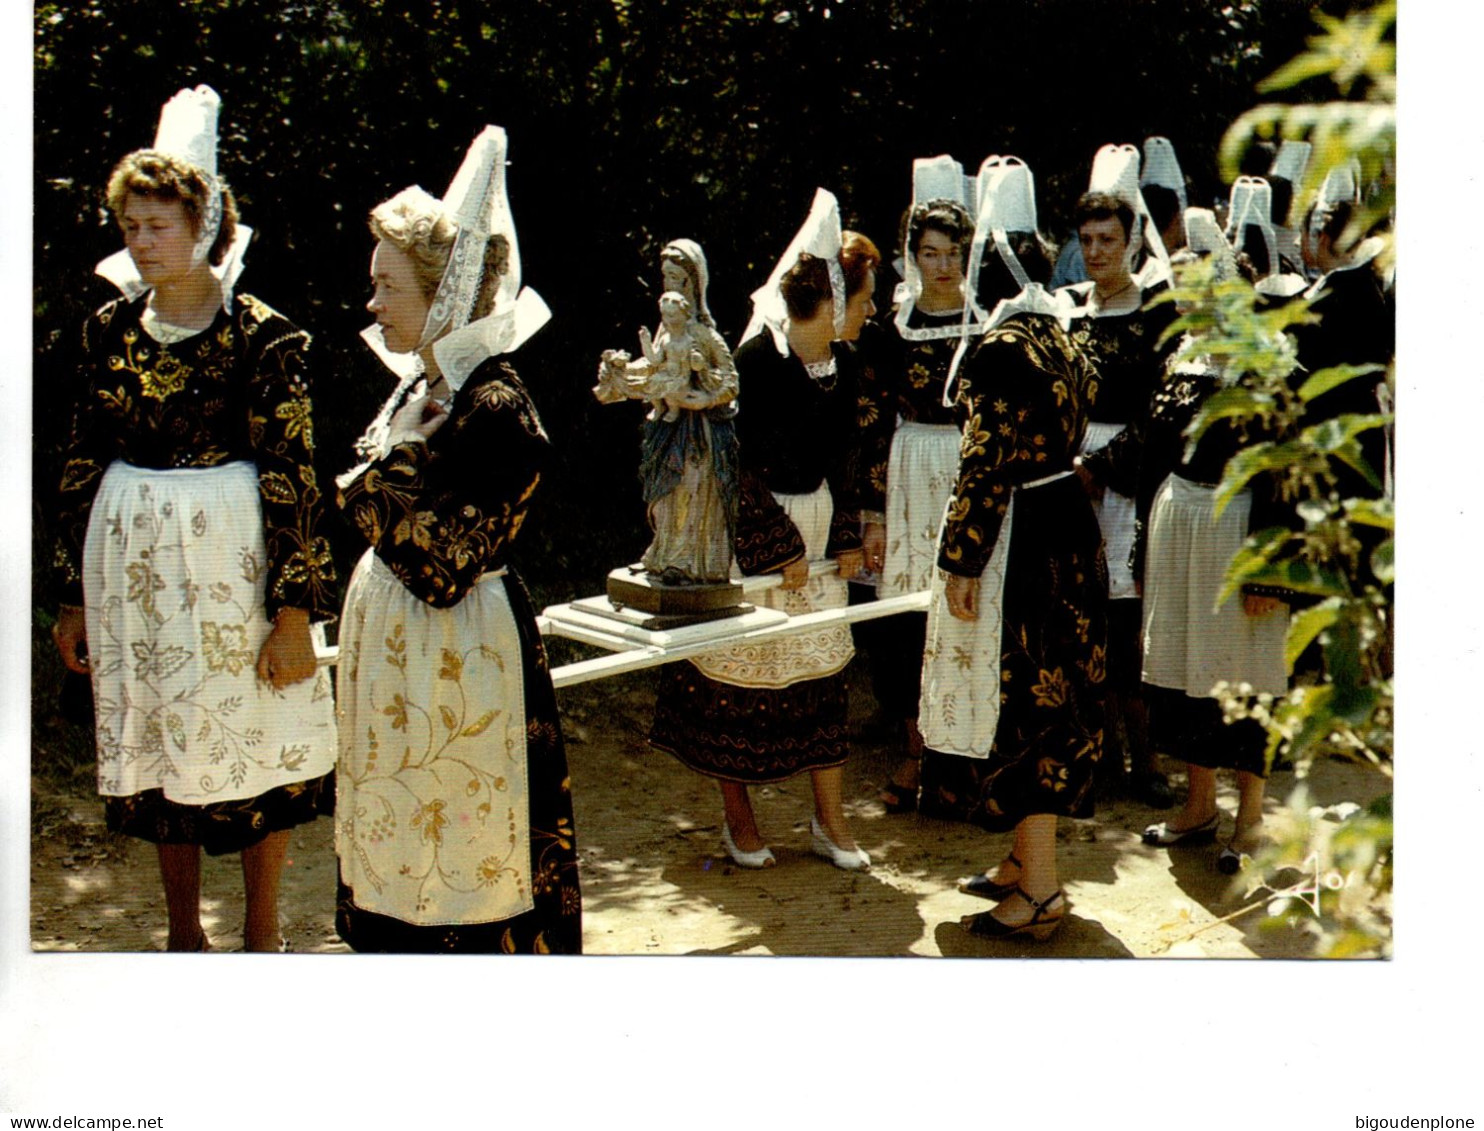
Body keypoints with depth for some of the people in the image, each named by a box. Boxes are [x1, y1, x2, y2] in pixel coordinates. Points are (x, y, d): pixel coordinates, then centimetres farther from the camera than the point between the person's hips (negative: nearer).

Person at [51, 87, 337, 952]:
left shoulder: (264, 336, -9)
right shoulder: (111, 329, 5)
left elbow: (292, 478, -10)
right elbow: (85, 464, 9)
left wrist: (295, 611, -13)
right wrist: (74, 595, 9)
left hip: (233, 555, -5)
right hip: (134, 557, 5)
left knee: (252, 738, 4)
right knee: (157, 744, 12)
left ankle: (263, 934, 22)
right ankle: (184, 931, 28)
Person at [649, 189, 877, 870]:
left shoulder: (842, 362, 3)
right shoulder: (759, 359, -18)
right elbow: (742, 467, -17)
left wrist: (847, 538, 7)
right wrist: (783, 551, -13)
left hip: (817, 530, 7)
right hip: (752, 533, -6)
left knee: (823, 672, 9)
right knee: (741, 672, 4)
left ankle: (829, 820, 19)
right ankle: (738, 819, 20)